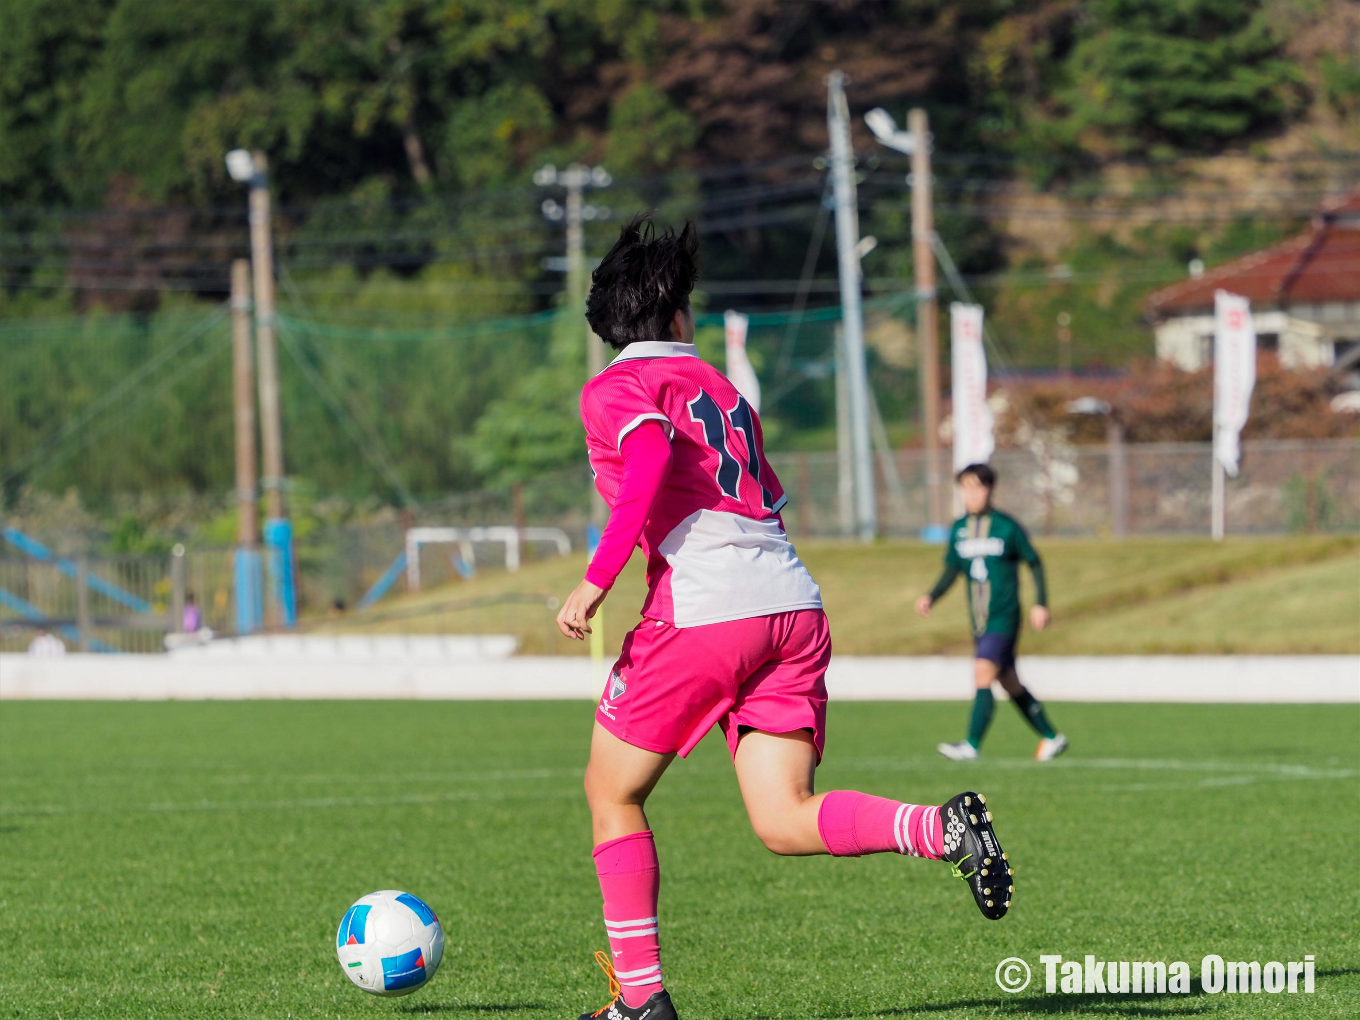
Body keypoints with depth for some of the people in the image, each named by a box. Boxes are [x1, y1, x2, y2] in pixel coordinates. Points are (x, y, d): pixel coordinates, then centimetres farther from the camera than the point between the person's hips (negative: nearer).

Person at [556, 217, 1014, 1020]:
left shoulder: (614, 389, 3)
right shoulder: (720, 387, 25)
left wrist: (598, 579, -21)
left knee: (612, 795, 12)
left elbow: (654, 453, -18)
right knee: (784, 822, 2)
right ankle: (941, 829, -21)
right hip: (795, 606, 6)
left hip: (703, 611, -6)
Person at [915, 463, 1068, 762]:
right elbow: (952, 569, 16)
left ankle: (971, 745, -24)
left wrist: (1040, 604, -3)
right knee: (1010, 684, 12)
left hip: (1003, 617, -6)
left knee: (983, 673, -20)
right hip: (979, 622, 6)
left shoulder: (1007, 527, -6)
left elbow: (1035, 563, 2)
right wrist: (931, 597, 0)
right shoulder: (959, 530, 7)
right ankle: (1051, 738, 25)